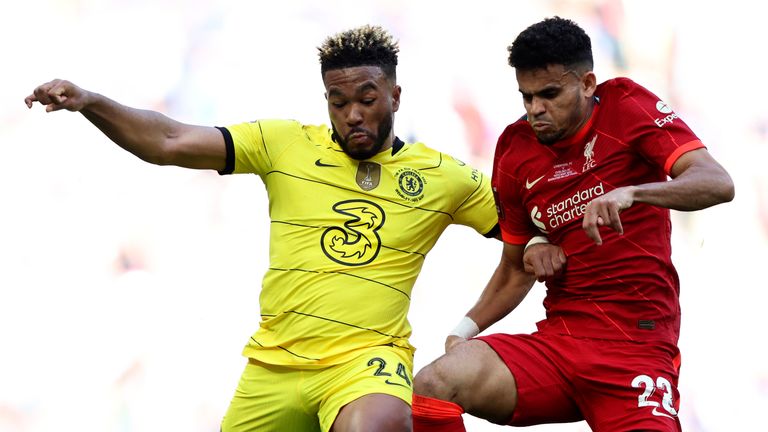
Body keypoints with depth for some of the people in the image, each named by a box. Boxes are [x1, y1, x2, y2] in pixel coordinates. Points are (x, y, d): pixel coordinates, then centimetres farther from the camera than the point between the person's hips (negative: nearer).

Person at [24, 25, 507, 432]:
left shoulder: (442, 176, 6)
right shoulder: (285, 144, 5)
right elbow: (171, 143, -1)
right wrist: (89, 102, -14)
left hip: (367, 359, -3)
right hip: (274, 361, 3)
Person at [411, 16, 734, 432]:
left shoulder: (626, 106, -3)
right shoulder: (515, 149, 9)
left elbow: (718, 183, -16)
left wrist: (631, 193, -33)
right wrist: (467, 328, 2)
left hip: (637, 348, -4)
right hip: (558, 338, 4)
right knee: (433, 386, -21)